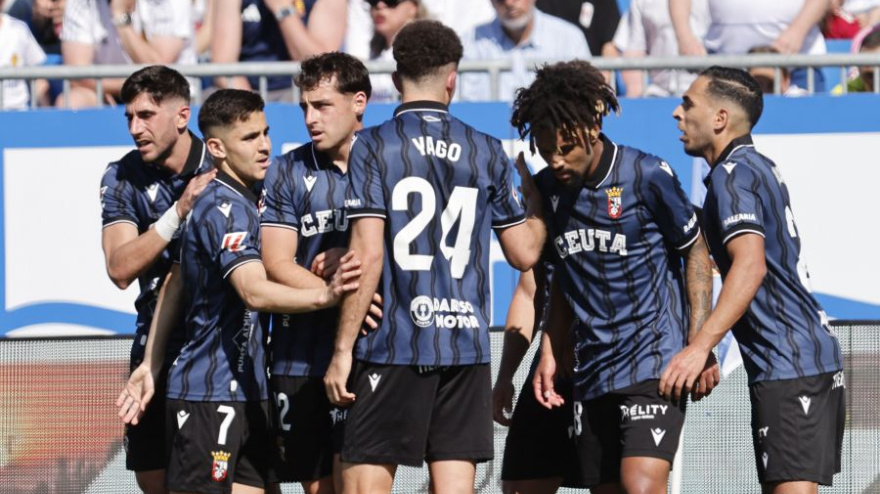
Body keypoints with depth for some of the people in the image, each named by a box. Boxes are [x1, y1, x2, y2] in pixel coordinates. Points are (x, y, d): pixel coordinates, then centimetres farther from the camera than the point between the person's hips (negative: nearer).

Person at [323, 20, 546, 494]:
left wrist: (343, 348, -7)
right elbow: (524, 251, 12)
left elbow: (368, 255, -10)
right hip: (466, 344, 4)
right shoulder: (486, 152, 7)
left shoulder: (374, 147, -3)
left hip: (393, 347, -3)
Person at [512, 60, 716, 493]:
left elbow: (695, 251, 1)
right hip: (592, 372, 6)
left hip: (654, 358, -6)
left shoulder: (647, 175, -9)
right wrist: (549, 352, 13)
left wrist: (699, 345, -5)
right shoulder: (545, 189, 7)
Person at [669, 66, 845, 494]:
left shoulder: (732, 173, -12)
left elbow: (750, 264, -25)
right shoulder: (759, 166, 19)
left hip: (788, 366, -10)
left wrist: (700, 347, -31)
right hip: (815, 355, 10)